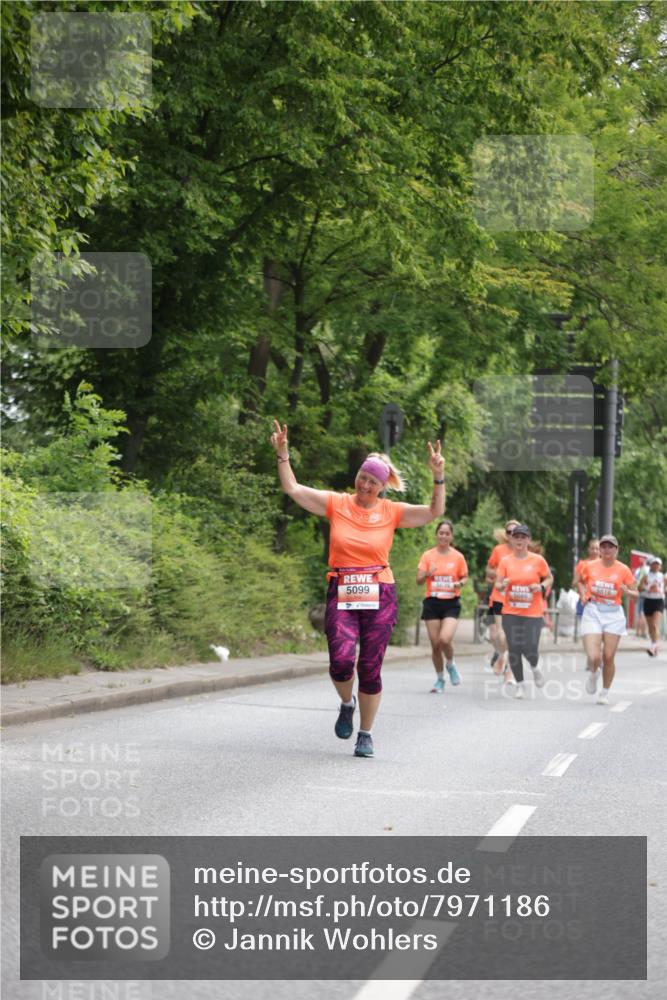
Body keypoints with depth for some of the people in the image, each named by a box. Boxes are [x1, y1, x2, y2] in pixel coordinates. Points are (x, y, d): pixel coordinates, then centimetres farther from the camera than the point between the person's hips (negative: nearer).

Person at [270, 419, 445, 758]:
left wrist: (438, 477, -15)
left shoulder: (391, 511, 4)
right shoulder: (337, 504, 4)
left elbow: (434, 512, -4)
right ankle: (346, 704, 16)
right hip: (341, 595, 0)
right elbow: (292, 489, 2)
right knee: (341, 661, -18)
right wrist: (282, 454, -7)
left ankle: (365, 734, 17)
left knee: (370, 669, 2)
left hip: (379, 596, 0)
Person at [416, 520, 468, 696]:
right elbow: (419, 580, -1)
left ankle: (450, 664, 11)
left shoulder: (458, 557, 1)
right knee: (435, 644, 2)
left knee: (445, 639, -21)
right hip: (432, 602, 1)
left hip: (451, 603, -1)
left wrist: (459, 583, -12)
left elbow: (465, 577, 11)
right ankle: (440, 679, 21)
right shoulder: (428, 555, 1)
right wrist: (427, 574, -23)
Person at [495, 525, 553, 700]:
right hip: (511, 613, 1)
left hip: (533, 613, -1)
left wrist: (541, 587, -9)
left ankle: (535, 667, 25)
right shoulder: (505, 561, 2)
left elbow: (549, 578, 11)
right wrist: (502, 585, -22)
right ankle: (519, 684, 16)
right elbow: (498, 585, 1)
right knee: (514, 649, -2)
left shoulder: (538, 560, 0)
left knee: (530, 649, -11)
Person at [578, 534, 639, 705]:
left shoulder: (623, 570, -1)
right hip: (592, 613, 0)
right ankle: (593, 674, 25)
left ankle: (605, 693, 19)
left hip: (614, 615, 0)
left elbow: (635, 594, 3)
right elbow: (581, 582, 22)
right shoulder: (590, 567, 2)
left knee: (608, 657, -2)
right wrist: (583, 595, 3)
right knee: (593, 657, -12)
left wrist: (626, 591, -19)